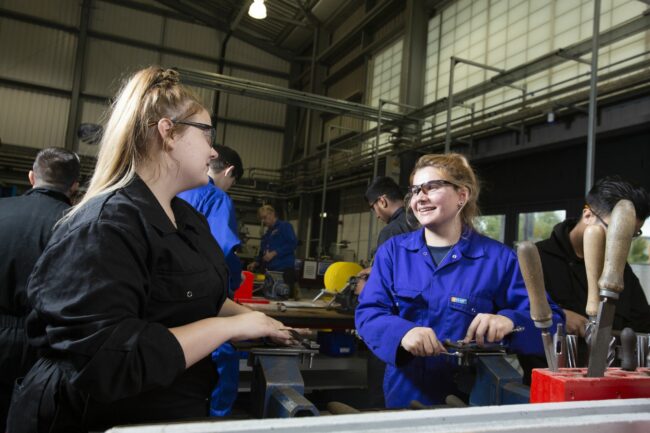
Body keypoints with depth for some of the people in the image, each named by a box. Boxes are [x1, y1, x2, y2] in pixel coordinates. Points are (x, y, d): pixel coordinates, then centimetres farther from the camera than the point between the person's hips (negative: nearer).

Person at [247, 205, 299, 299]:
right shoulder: (266, 234, 25)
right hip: (270, 271, 7)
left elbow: (293, 243, -12)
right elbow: (262, 253, 28)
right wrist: (256, 263, 9)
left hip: (284, 270, -7)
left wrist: (274, 253, -15)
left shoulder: (284, 226, 2)